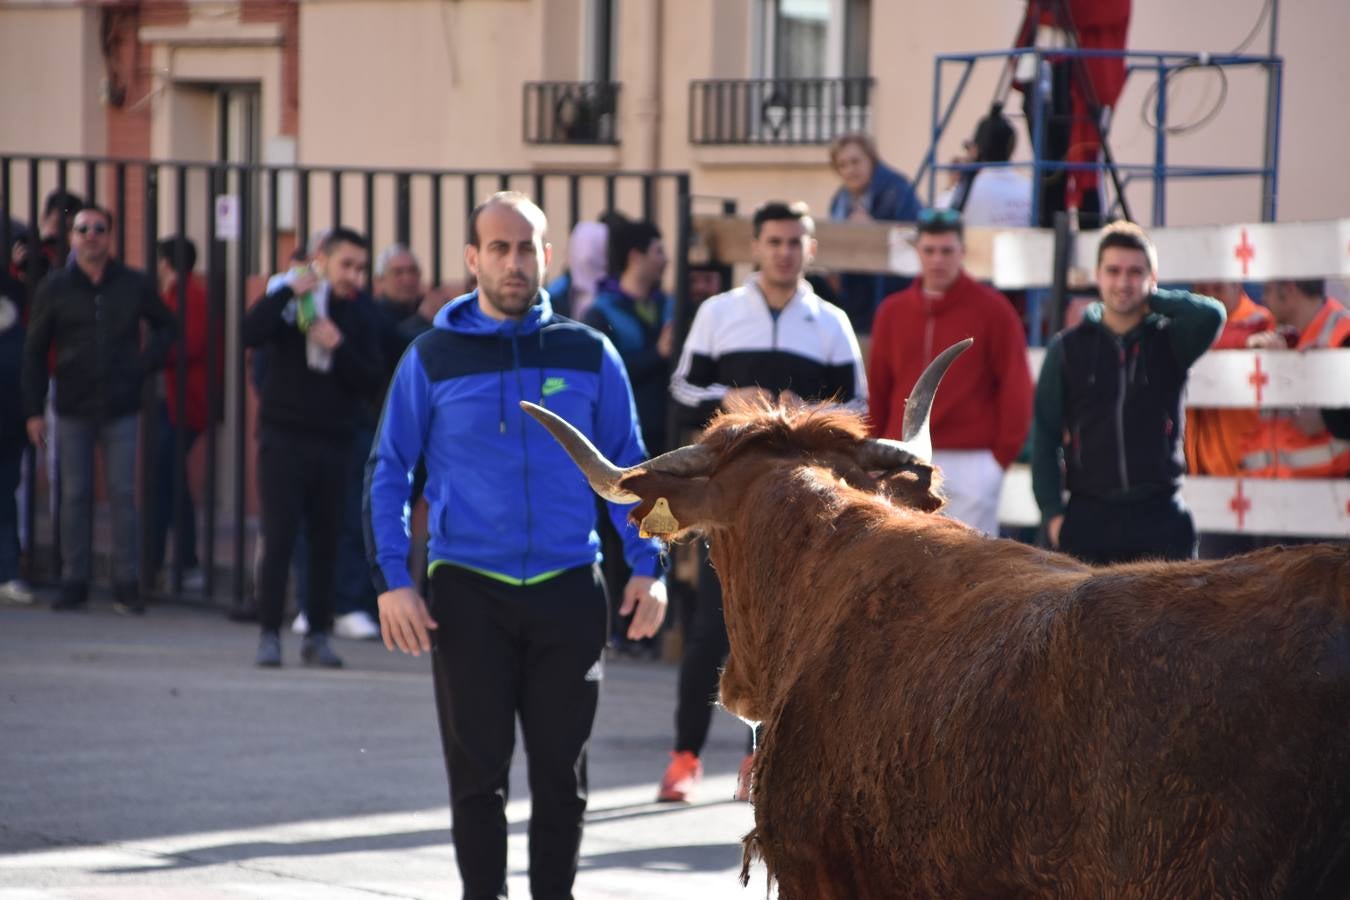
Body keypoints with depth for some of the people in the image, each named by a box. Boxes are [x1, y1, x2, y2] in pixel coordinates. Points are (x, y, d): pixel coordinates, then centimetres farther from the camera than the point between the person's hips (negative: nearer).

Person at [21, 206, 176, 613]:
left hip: (121, 409, 0)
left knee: (123, 495, -1)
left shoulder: (133, 285, 2)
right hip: (73, 411, 0)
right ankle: (73, 583, 7)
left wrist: (146, 362, -1)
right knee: (74, 497, 2)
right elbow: (34, 351, 4)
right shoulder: (55, 287, 1)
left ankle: (127, 584, 3)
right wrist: (33, 410, -1)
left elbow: (165, 326, 17)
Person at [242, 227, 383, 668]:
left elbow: (371, 379, 1)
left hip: (334, 444, 3)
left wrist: (338, 347, -13)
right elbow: (251, 333, -18)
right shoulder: (288, 303, 0)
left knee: (326, 542, 4)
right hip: (283, 437, -3)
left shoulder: (358, 314, 9)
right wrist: (288, 292, -22)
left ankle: (318, 635, 12)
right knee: (278, 540, -6)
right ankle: (269, 634, 0)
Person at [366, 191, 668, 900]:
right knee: (477, 768, 1)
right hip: (468, 592, -1)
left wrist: (647, 565, -2)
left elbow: (626, 467, 10)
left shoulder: (588, 354, 5)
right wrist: (392, 581, -6)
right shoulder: (433, 357, 2)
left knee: (561, 768, 5)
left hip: (569, 592, 1)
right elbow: (388, 470, 4)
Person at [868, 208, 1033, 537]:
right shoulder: (893, 311, 10)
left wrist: (1003, 453, -4)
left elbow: (1016, 387, 0)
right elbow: (877, 386, 13)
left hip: (971, 463, -3)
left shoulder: (992, 309, 0)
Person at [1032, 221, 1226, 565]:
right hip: (1089, 515, 0)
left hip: (1159, 515, 0)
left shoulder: (1169, 342, 4)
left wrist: (1152, 298, -4)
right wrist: (1051, 510, -3)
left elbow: (1211, 315, -19)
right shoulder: (1067, 348, 5)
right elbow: (1045, 435, 6)